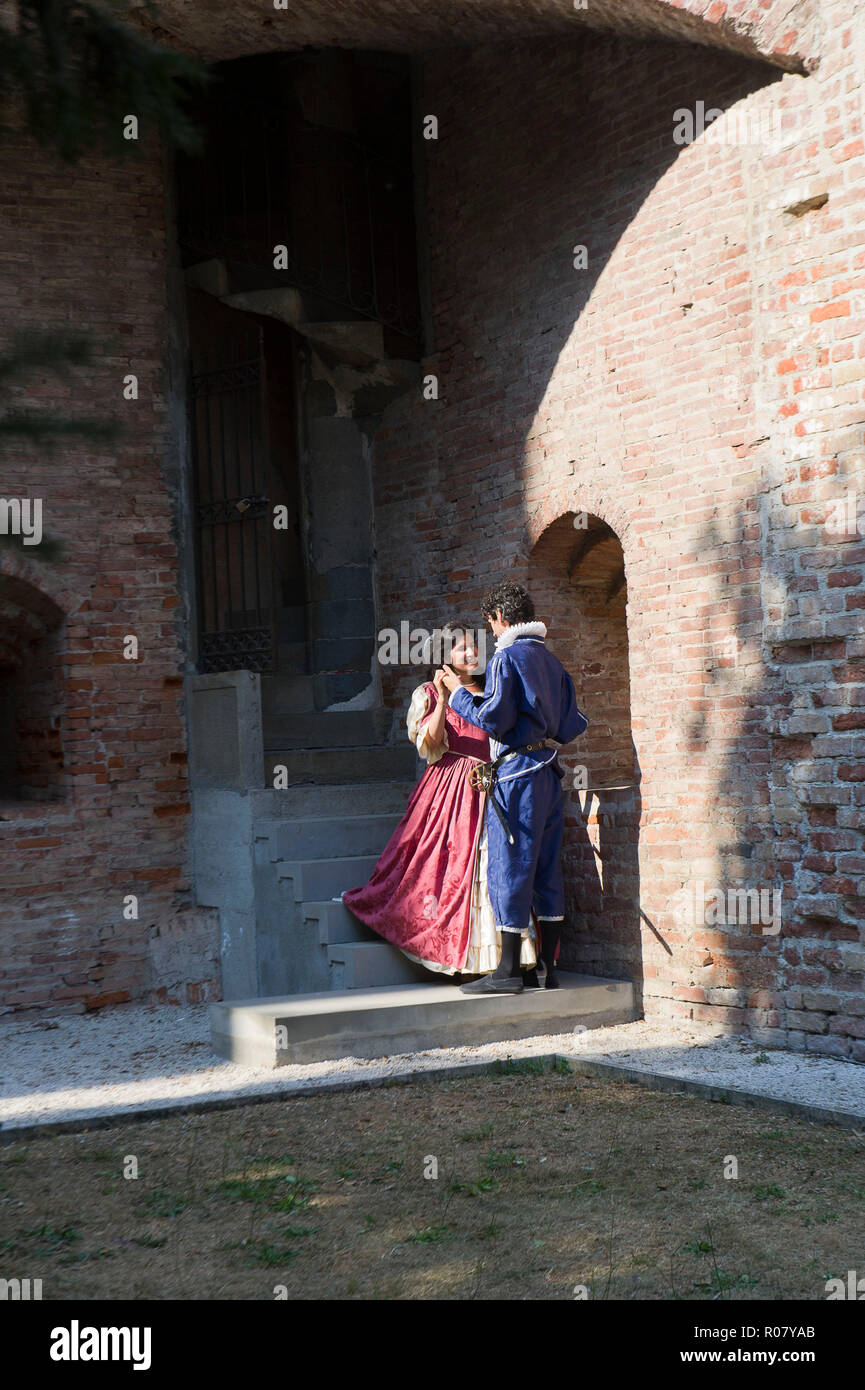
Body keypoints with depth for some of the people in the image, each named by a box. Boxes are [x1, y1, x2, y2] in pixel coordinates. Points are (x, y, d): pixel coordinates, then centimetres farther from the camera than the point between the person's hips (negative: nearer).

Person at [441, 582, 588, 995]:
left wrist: (460, 694, -1)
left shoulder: (508, 656, -8)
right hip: (549, 772, 8)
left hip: (516, 773, -8)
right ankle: (549, 968, 13)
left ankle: (508, 971, -2)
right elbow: (569, 727, 15)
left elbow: (494, 719, -15)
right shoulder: (552, 660, 15)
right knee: (546, 869, 10)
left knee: (509, 866, -4)